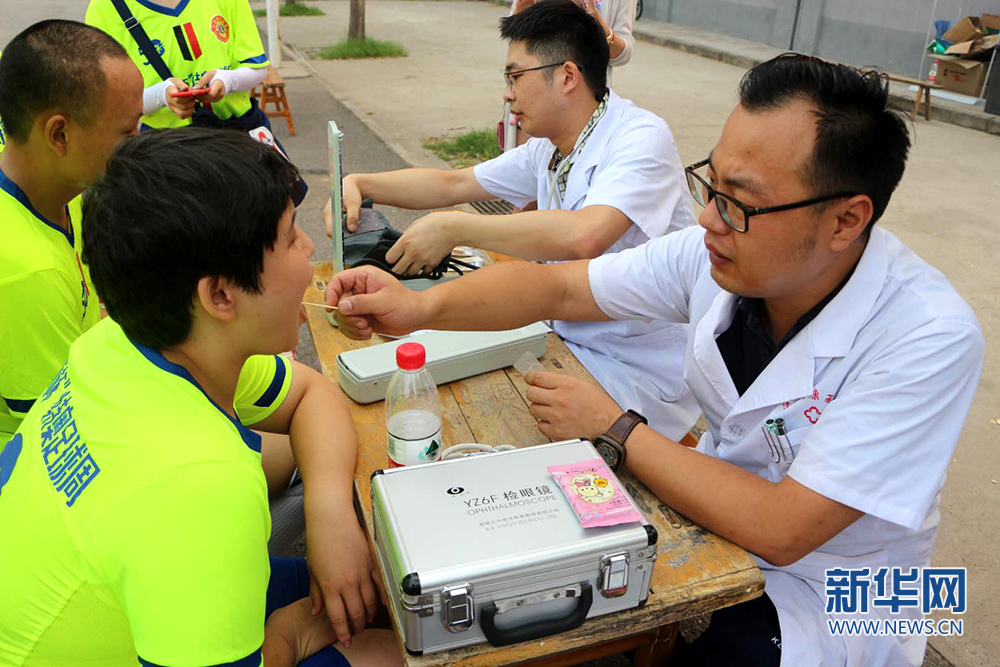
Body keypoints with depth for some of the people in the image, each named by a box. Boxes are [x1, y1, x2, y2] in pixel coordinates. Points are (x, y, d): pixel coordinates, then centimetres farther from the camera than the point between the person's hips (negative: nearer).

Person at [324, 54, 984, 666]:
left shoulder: (929, 338, -29)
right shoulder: (715, 252, -14)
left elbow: (779, 529, -31)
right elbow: (556, 286, -9)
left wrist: (615, 430, -24)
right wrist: (420, 306, -24)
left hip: (823, 609, -4)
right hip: (716, 507, 5)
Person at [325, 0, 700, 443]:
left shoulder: (640, 138, -19)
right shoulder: (548, 150, 8)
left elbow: (583, 236, -36)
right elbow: (453, 184, 15)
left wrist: (454, 228, -29)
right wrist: (360, 184, 3)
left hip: (638, 370, -7)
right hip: (567, 340, 8)